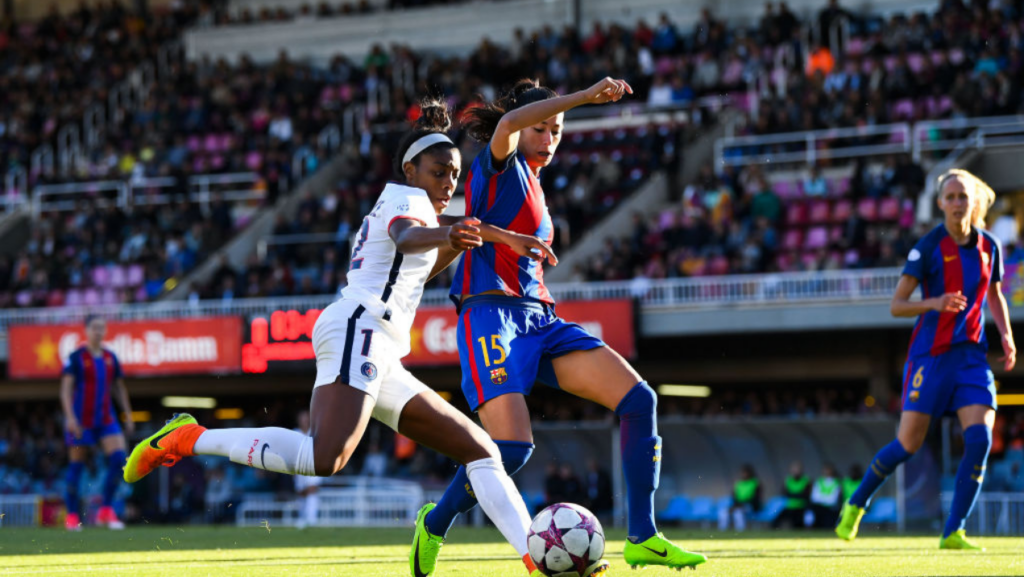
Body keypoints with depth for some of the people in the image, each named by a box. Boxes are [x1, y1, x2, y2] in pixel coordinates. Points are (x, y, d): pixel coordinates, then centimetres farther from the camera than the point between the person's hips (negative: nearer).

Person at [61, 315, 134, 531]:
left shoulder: (110, 358, 10)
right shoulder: (76, 357, -5)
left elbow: (119, 388, 18)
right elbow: (66, 388, -10)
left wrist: (128, 415, 13)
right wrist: (70, 417, -20)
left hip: (106, 418, 4)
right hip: (81, 419, -4)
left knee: (119, 457, -12)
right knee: (77, 465, 1)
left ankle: (106, 510, -3)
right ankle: (72, 515, 11)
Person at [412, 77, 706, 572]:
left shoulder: (534, 190, 25)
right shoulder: (498, 167, 1)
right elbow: (509, 122, -22)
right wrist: (586, 96, -27)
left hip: (540, 320, 8)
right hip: (493, 317, -8)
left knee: (638, 399, -10)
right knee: (513, 449, -21)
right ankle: (434, 525, 6)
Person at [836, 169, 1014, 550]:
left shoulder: (989, 246, 6)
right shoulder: (929, 247, -9)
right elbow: (896, 306, -9)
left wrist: (1006, 336, 7)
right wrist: (934, 303, -26)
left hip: (972, 354, 4)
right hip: (931, 354, -4)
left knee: (980, 439, -15)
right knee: (908, 444, -4)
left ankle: (952, 533, -8)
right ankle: (856, 504, 21)